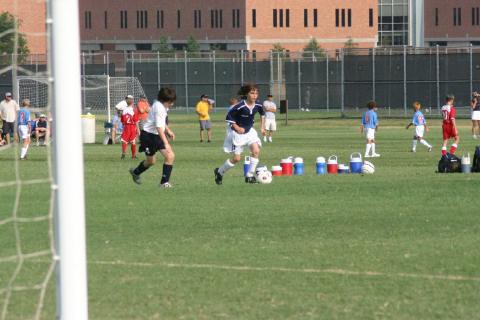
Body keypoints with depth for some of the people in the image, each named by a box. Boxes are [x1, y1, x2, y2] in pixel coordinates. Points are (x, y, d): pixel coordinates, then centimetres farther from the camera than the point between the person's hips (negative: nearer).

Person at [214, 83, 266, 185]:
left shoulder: (257, 105, -8)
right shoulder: (240, 106, -25)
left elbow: (262, 113, 16)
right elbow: (229, 117, -17)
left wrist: (262, 125, 11)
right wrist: (237, 128, -21)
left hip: (249, 131, 5)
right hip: (238, 133, -5)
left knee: (256, 151, -16)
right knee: (236, 158, -2)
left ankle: (250, 176, -6)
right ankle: (219, 172, 22)